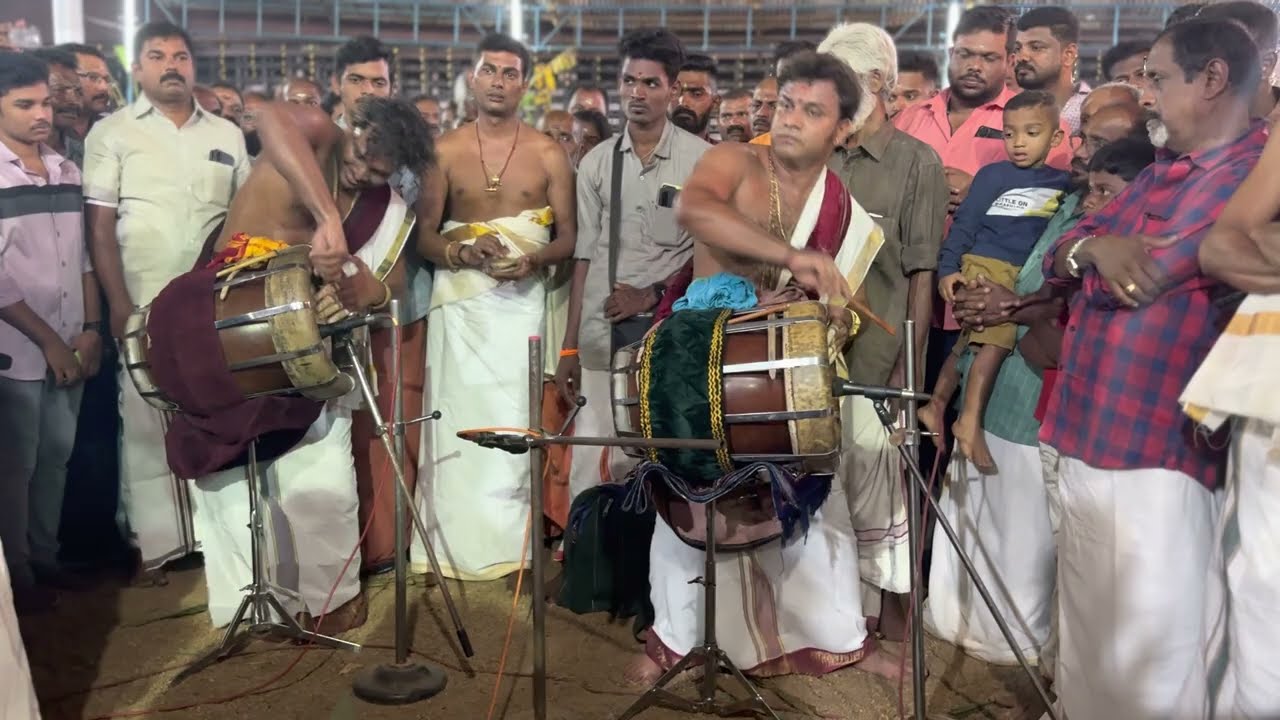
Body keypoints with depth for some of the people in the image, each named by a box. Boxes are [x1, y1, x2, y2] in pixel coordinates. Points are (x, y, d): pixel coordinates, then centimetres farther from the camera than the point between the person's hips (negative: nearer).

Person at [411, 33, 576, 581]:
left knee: (517, 420, -4)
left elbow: (569, 237, 3)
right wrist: (465, 253, -16)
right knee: (461, 419, -2)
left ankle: (513, 542, 5)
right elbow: (425, 237, 5)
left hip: (524, 301, 0)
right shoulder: (444, 151, 5)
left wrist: (533, 260, -16)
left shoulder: (549, 154, 4)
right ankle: (459, 544, 6)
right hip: (461, 301, 1)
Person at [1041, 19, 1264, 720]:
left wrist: (1081, 261, -2)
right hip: (1086, 435, 8)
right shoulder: (1158, 171, 18)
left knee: (1144, 651, -2)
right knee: (1086, 632, 20)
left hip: (1155, 451, -8)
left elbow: (1144, 277, -20)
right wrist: (1091, 247, -9)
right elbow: (1056, 258, 12)